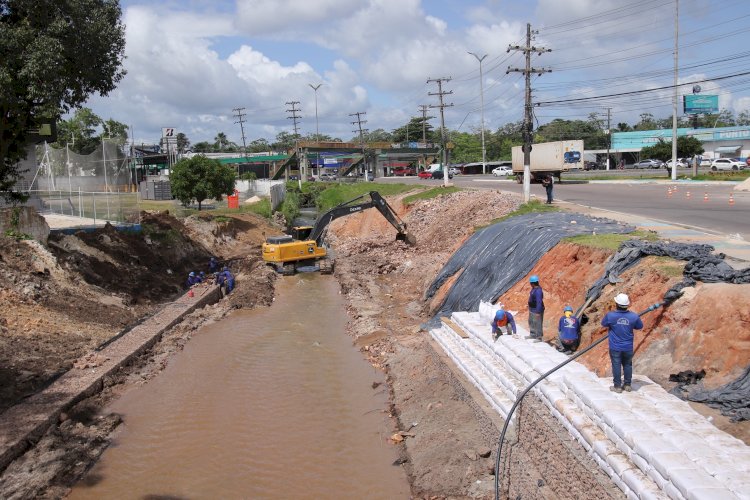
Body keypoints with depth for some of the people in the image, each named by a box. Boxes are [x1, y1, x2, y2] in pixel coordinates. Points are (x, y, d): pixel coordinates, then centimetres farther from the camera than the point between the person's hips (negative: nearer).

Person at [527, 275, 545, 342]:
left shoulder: (538, 291, -26)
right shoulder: (533, 289, 6)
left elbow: (539, 302, -27)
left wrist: (538, 312, -26)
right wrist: (530, 307, 23)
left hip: (536, 311, -11)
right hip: (532, 310, 11)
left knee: (537, 324, -1)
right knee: (531, 322, 21)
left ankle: (539, 337, 9)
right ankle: (532, 335, 35)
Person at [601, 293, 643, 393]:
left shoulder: (610, 315, -18)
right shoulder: (634, 316, -12)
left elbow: (603, 323, 1)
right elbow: (640, 326, 6)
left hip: (615, 347, -2)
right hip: (628, 347, 2)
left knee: (616, 365, 8)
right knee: (627, 365, 17)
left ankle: (617, 386, 13)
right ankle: (627, 385, 26)